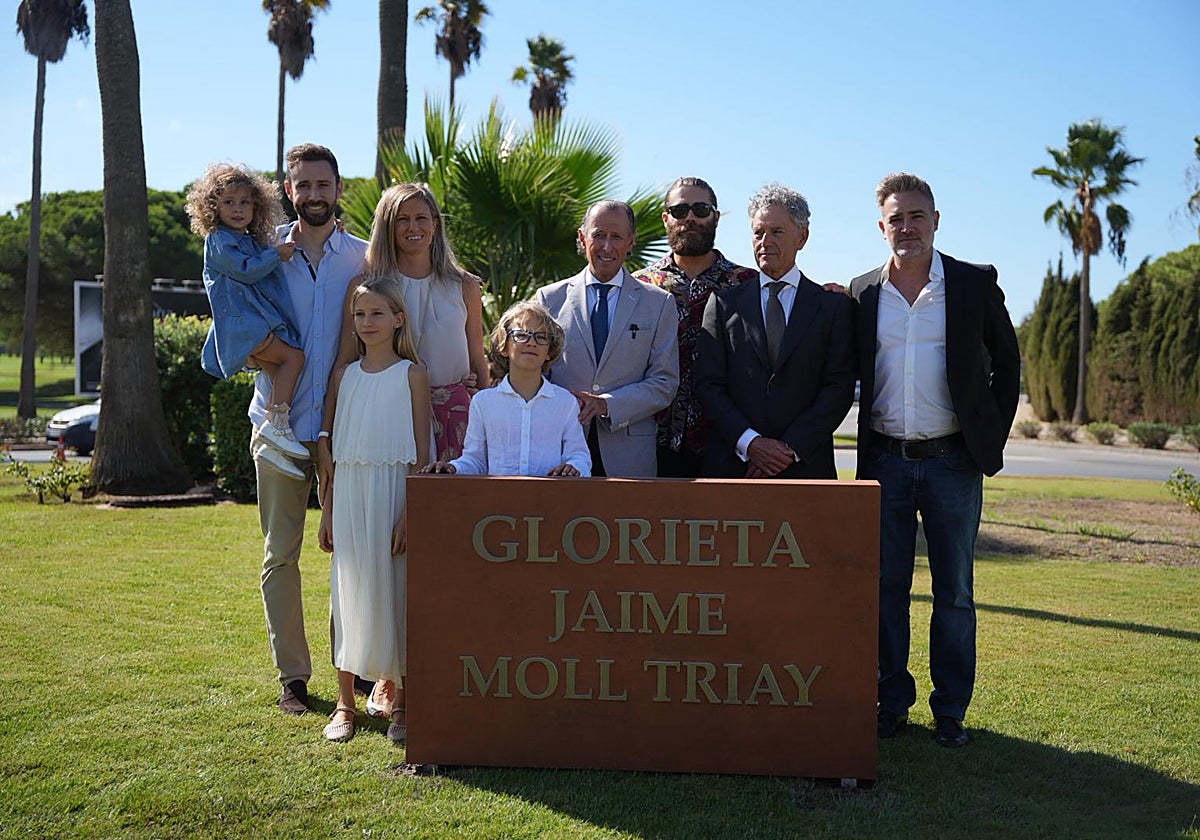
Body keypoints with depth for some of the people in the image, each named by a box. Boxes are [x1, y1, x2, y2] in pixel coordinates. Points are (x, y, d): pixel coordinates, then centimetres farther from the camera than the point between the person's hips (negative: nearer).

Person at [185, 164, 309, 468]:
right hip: (242, 323, -8)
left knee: (280, 376, -1)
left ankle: (269, 446, -2)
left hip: (261, 322, 8)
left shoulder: (255, 242, 24)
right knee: (294, 357, -20)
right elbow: (246, 270, -12)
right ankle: (277, 425, -22)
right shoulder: (217, 240, -1)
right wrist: (276, 254, -3)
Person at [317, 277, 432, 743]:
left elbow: (421, 452, -4)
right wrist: (328, 509, 8)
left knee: (395, 591, 1)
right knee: (347, 591, 5)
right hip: (349, 492, 3)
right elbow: (333, 447, 12)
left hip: (394, 491, -3)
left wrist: (410, 513, -12)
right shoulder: (345, 374, 10)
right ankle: (345, 703, 16)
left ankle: (400, 703, 13)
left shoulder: (412, 374, -1)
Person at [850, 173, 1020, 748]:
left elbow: (1007, 364, 8)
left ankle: (950, 710, 19)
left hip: (953, 462, -1)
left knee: (954, 592, 7)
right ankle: (892, 701, 21)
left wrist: (992, 440, 3)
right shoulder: (862, 293, 5)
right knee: (886, 588, 9)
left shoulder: (975, 285, 1)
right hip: (885, 462, 2)